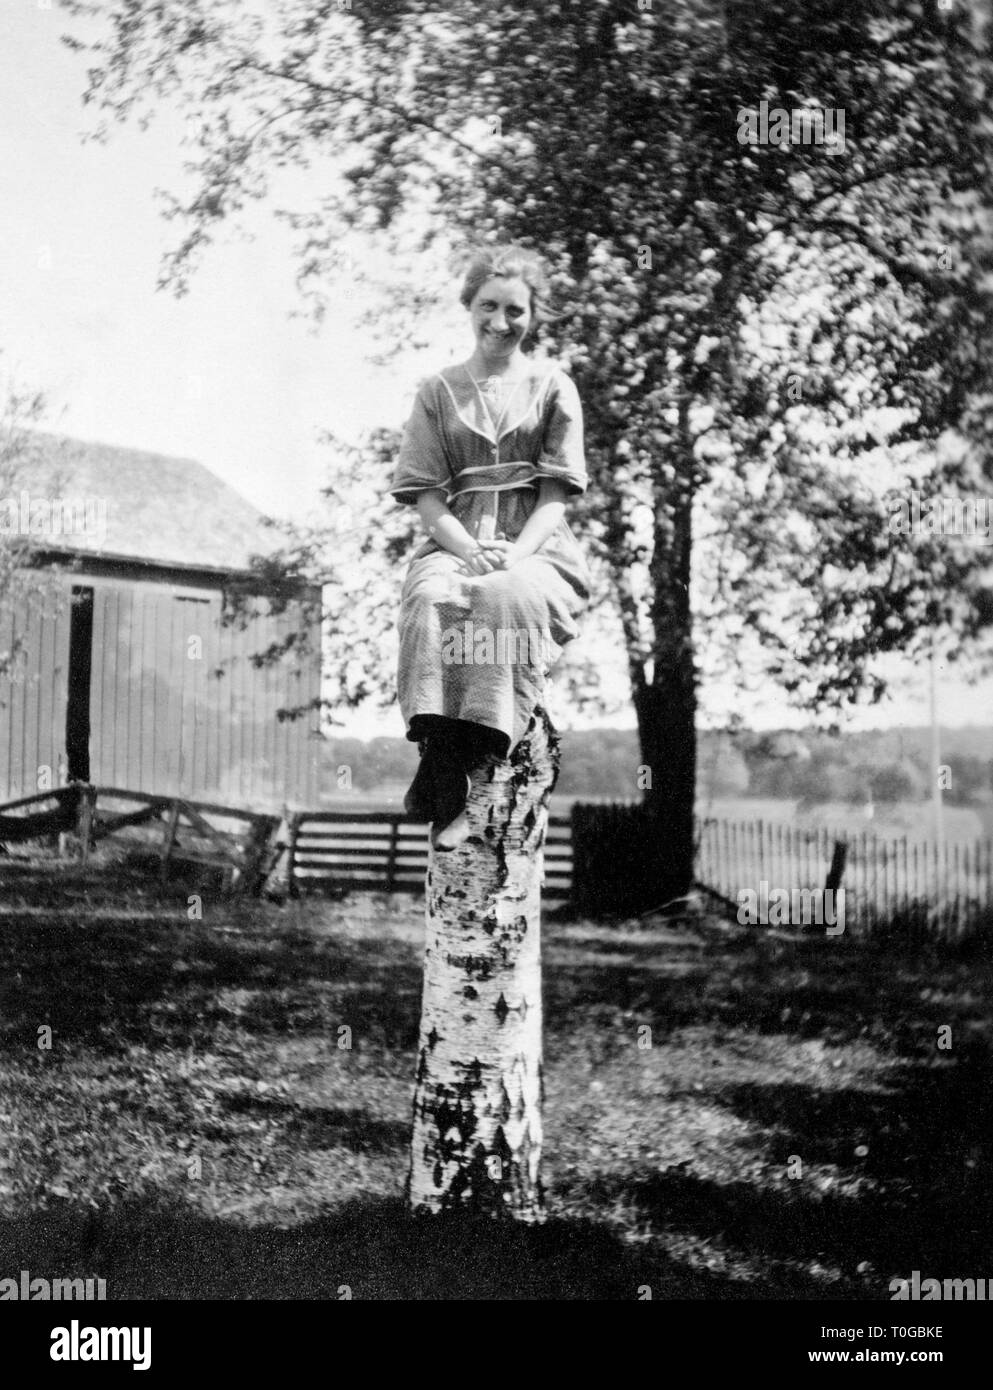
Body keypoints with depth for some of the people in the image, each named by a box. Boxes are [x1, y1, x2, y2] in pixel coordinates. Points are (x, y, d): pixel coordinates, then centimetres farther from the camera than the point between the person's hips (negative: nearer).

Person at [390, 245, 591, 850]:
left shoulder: (554, 387, 14)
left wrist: (514, 555, -15)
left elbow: (555, 496, 4)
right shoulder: (438, 391, 17)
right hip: (455, 544, 1)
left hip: (536, 550, -1)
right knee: (432, 602, -35)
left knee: (511, 599, -37)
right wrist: (471, 551, -12)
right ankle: (449, 800, -42)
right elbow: (428, 497, 8)